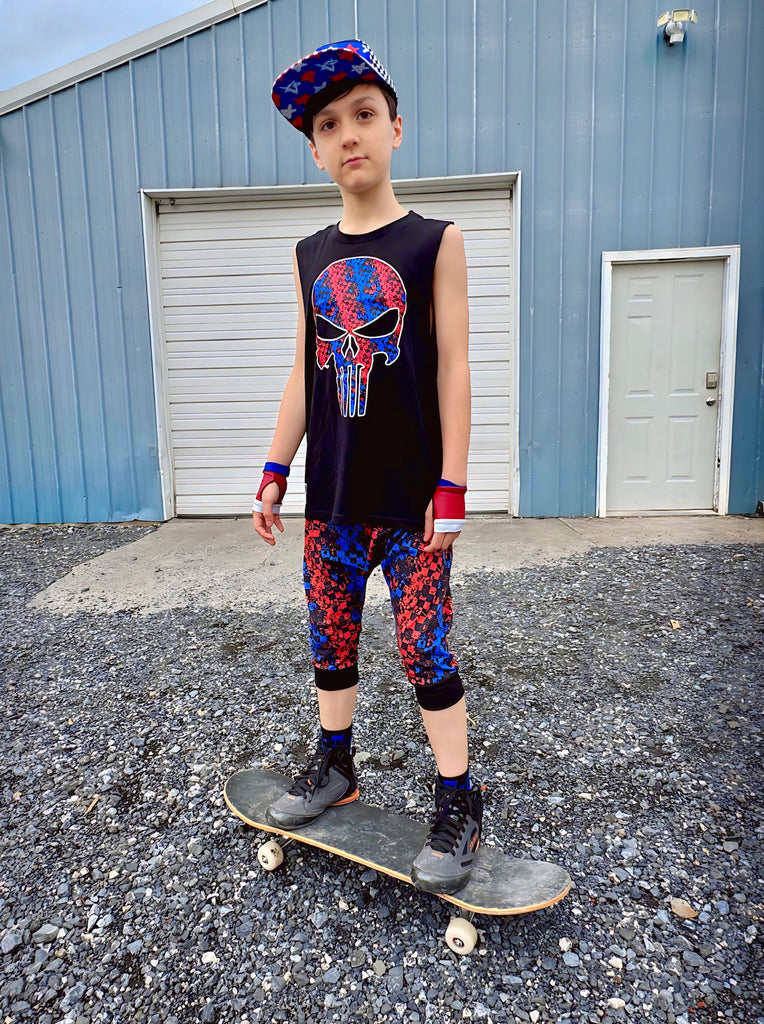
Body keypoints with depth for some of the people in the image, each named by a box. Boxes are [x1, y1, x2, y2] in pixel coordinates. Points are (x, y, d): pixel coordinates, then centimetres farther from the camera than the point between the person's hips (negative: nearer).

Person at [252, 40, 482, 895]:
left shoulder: (434, 242, -2)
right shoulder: (310, 258, 10)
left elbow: (452, 369, -7)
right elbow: (304, 373, 11)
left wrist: (451, 488, -11)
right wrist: (275, 471, 7)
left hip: (412, 498, -4)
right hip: (332, 498, 5)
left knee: (425, 653, 0)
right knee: (330, 642, 14)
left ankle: (458, 802, 17)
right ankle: (335, 766, 35)